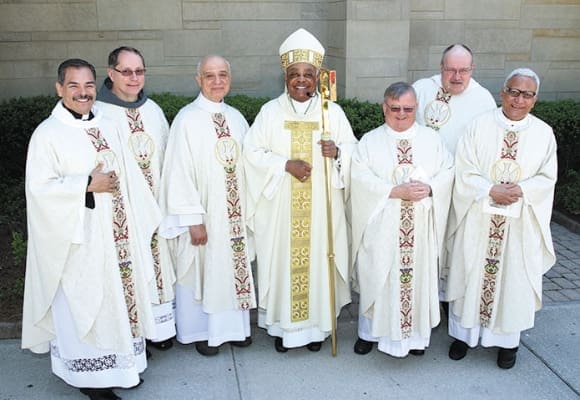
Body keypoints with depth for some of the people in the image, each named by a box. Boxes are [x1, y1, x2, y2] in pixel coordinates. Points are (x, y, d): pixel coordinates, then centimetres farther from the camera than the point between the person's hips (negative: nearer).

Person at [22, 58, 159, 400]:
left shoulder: (107, 127, 8)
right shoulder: (48, 134, -11)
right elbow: (40, 187, -17)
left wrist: (136, 218, 11)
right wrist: (88, 185, -20)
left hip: (114, 234, 6)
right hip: (78, 238, -6)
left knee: (117, 297, 15)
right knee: (82, 303, 4)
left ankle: (119, 363, 31)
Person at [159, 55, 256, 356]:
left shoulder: (236, 117, 6)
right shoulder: (187, 119, -11)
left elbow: (245, 163, 10)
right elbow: (180, 172, -14)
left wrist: (247, 209, 7)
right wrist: (194, 219, -16)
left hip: (234, 211, 5)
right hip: (203, 214, -5)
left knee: (234, 266, 13)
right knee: (202, 270, 7)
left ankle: (234, 325, 30)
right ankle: (202, 331, 25)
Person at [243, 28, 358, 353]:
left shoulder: (333, 112, 2)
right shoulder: (271, 112, 2)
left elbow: (353, 150, 4)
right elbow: (253, 152, -1)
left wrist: (337, 152, -19)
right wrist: (286, 164, -16)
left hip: (322, 208, 0)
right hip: (281, 209, 0)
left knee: (319, 260, 6)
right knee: (283, 262, 5)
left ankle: (317, 324, 22)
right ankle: (284, 325, 21)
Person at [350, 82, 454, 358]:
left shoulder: (432, 139, 9)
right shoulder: (370, 141, 2)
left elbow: (447, 171, 4)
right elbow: (360, 177, -10)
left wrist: (430, 188, -17)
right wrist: (395, 191, -19)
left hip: (420, 225, 2)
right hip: (381, 225, -1)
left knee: (419, 276, 8)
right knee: (377, 277, 6)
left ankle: (416, 333, 25)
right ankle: (370, 331, 23)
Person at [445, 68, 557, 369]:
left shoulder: (543, 133, 1)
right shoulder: (479, 125, -3)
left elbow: (547, 177, 0)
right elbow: (464, 170, -6)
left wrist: (521, 190, -18)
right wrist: (491, 191, -19)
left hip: (520, 222, 1)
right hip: (478, 218, -1)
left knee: (513, 277, 8)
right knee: (471, 274, 8)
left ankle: (508, 339, 26)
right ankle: (465, 333, 26)